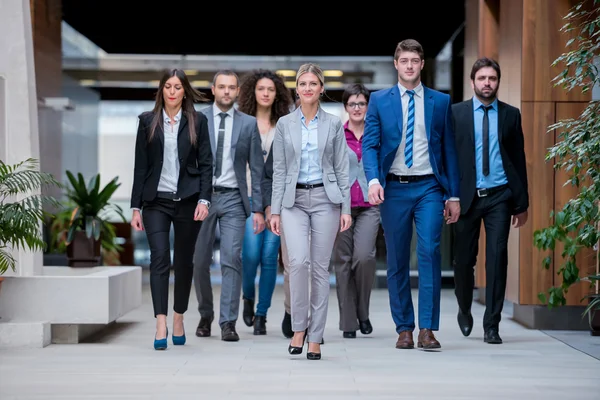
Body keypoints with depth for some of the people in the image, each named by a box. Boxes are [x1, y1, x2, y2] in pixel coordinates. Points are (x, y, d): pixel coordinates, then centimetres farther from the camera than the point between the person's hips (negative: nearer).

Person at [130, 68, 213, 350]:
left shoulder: (197, 121, 4)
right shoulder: (147, 121, 5)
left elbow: (206, 163, 3)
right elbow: (140, 166, 5)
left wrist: (204, 199, -9)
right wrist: (136, 207, 2)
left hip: (188, 200, 1)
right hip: (156, 200, 0)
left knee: (184, 261, 8)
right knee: (159, 258, -12)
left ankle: (178, 318, 23)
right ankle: (160, 325, -16)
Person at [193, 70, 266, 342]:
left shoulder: (248, 124, 6)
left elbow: (256, 169, 5)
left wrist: (258, 209, 0)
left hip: (233, 199, 0)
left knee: (231, 259, -9)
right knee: (200, 261, 6)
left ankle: (228, 323, -5)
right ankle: (205, 316, 26)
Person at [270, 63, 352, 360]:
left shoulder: (334, 124, 5)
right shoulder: (284, 124, 6)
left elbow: (341, 169, 4)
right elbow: (279, 171, 5)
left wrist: (346, 209, -2)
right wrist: (275, 210, 0)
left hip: (325, 199, 0)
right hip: (294, 200, 0)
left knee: (320, 268, 2)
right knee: (298, 260, -19)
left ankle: (315, 338, 10)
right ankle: (299, 327, 0)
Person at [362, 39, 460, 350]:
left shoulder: (440, 101, 9)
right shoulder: (379, 100, 7)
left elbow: (449, 149, 9)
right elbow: (369, 144, -1)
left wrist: (453, 195, 5)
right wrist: (373, 179, -19)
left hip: (429, 187, 0)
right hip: (393, 188, 1)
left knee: (430, 252, -13)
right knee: (397, 261, 5)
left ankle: (427, 329, -8)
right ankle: (404, 329, 15)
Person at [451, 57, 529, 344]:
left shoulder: (511, 114, 8)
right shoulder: (456, 113, 4)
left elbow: (519, 159, 8)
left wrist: (522, 203, 6)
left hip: (499, 197, 0)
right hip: (467, 197, 0)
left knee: (497, 259, -6)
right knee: (464, 259, 7)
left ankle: (491, 326, 2)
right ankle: (464, 310, 34)